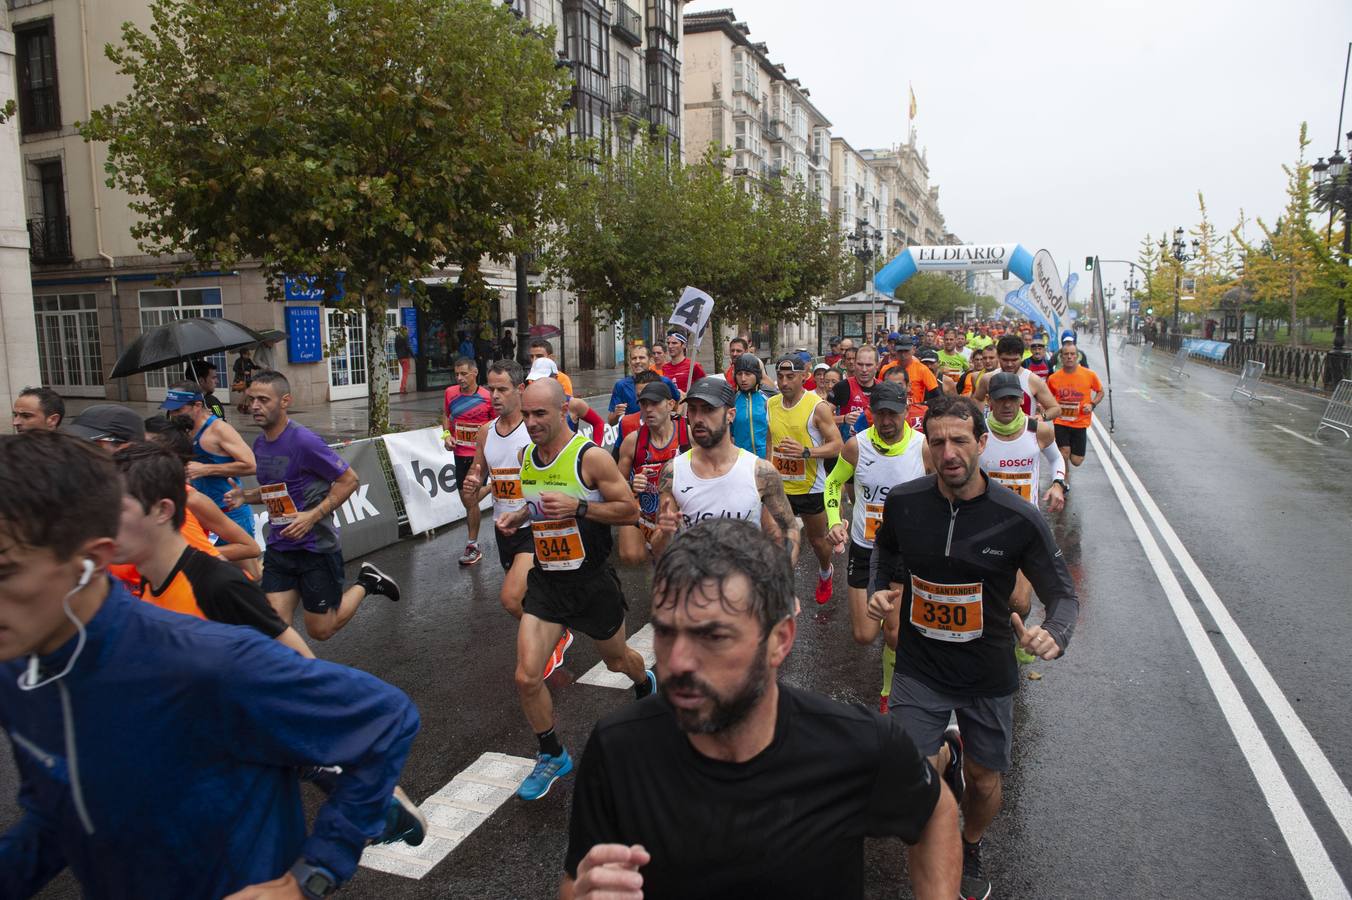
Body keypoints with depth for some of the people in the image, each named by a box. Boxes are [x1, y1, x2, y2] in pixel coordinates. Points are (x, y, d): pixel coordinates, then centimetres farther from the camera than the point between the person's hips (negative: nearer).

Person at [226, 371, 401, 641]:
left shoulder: (303, 441, -18)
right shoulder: (259, 444, 6)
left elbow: (349, 480, -15)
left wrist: (313, 516, -22)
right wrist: (245, 496, 3)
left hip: (316, 547, -6)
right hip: (278, 547, 6)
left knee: (321, 630, 4)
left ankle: (366, 583, 25)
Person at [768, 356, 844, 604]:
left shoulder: (818, 406, -13)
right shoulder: (771, 404, 2)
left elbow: (836, 445, -14)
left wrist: (806, 451, -29)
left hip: (810, 488, -3)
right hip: (779, 487, 3)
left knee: (817, 539, 16)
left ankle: (825, 573, 45)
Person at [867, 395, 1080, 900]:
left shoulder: (1019, 520, -18)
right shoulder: (903, 502, -12)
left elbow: (1063, 595, -8)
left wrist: (1053, 635, -30)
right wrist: (881, 588, -6)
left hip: (988, 673, 0)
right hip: (919, 667, 1)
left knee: (983, 781, 14)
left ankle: (971, 850, 49)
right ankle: (946, 754, 29)